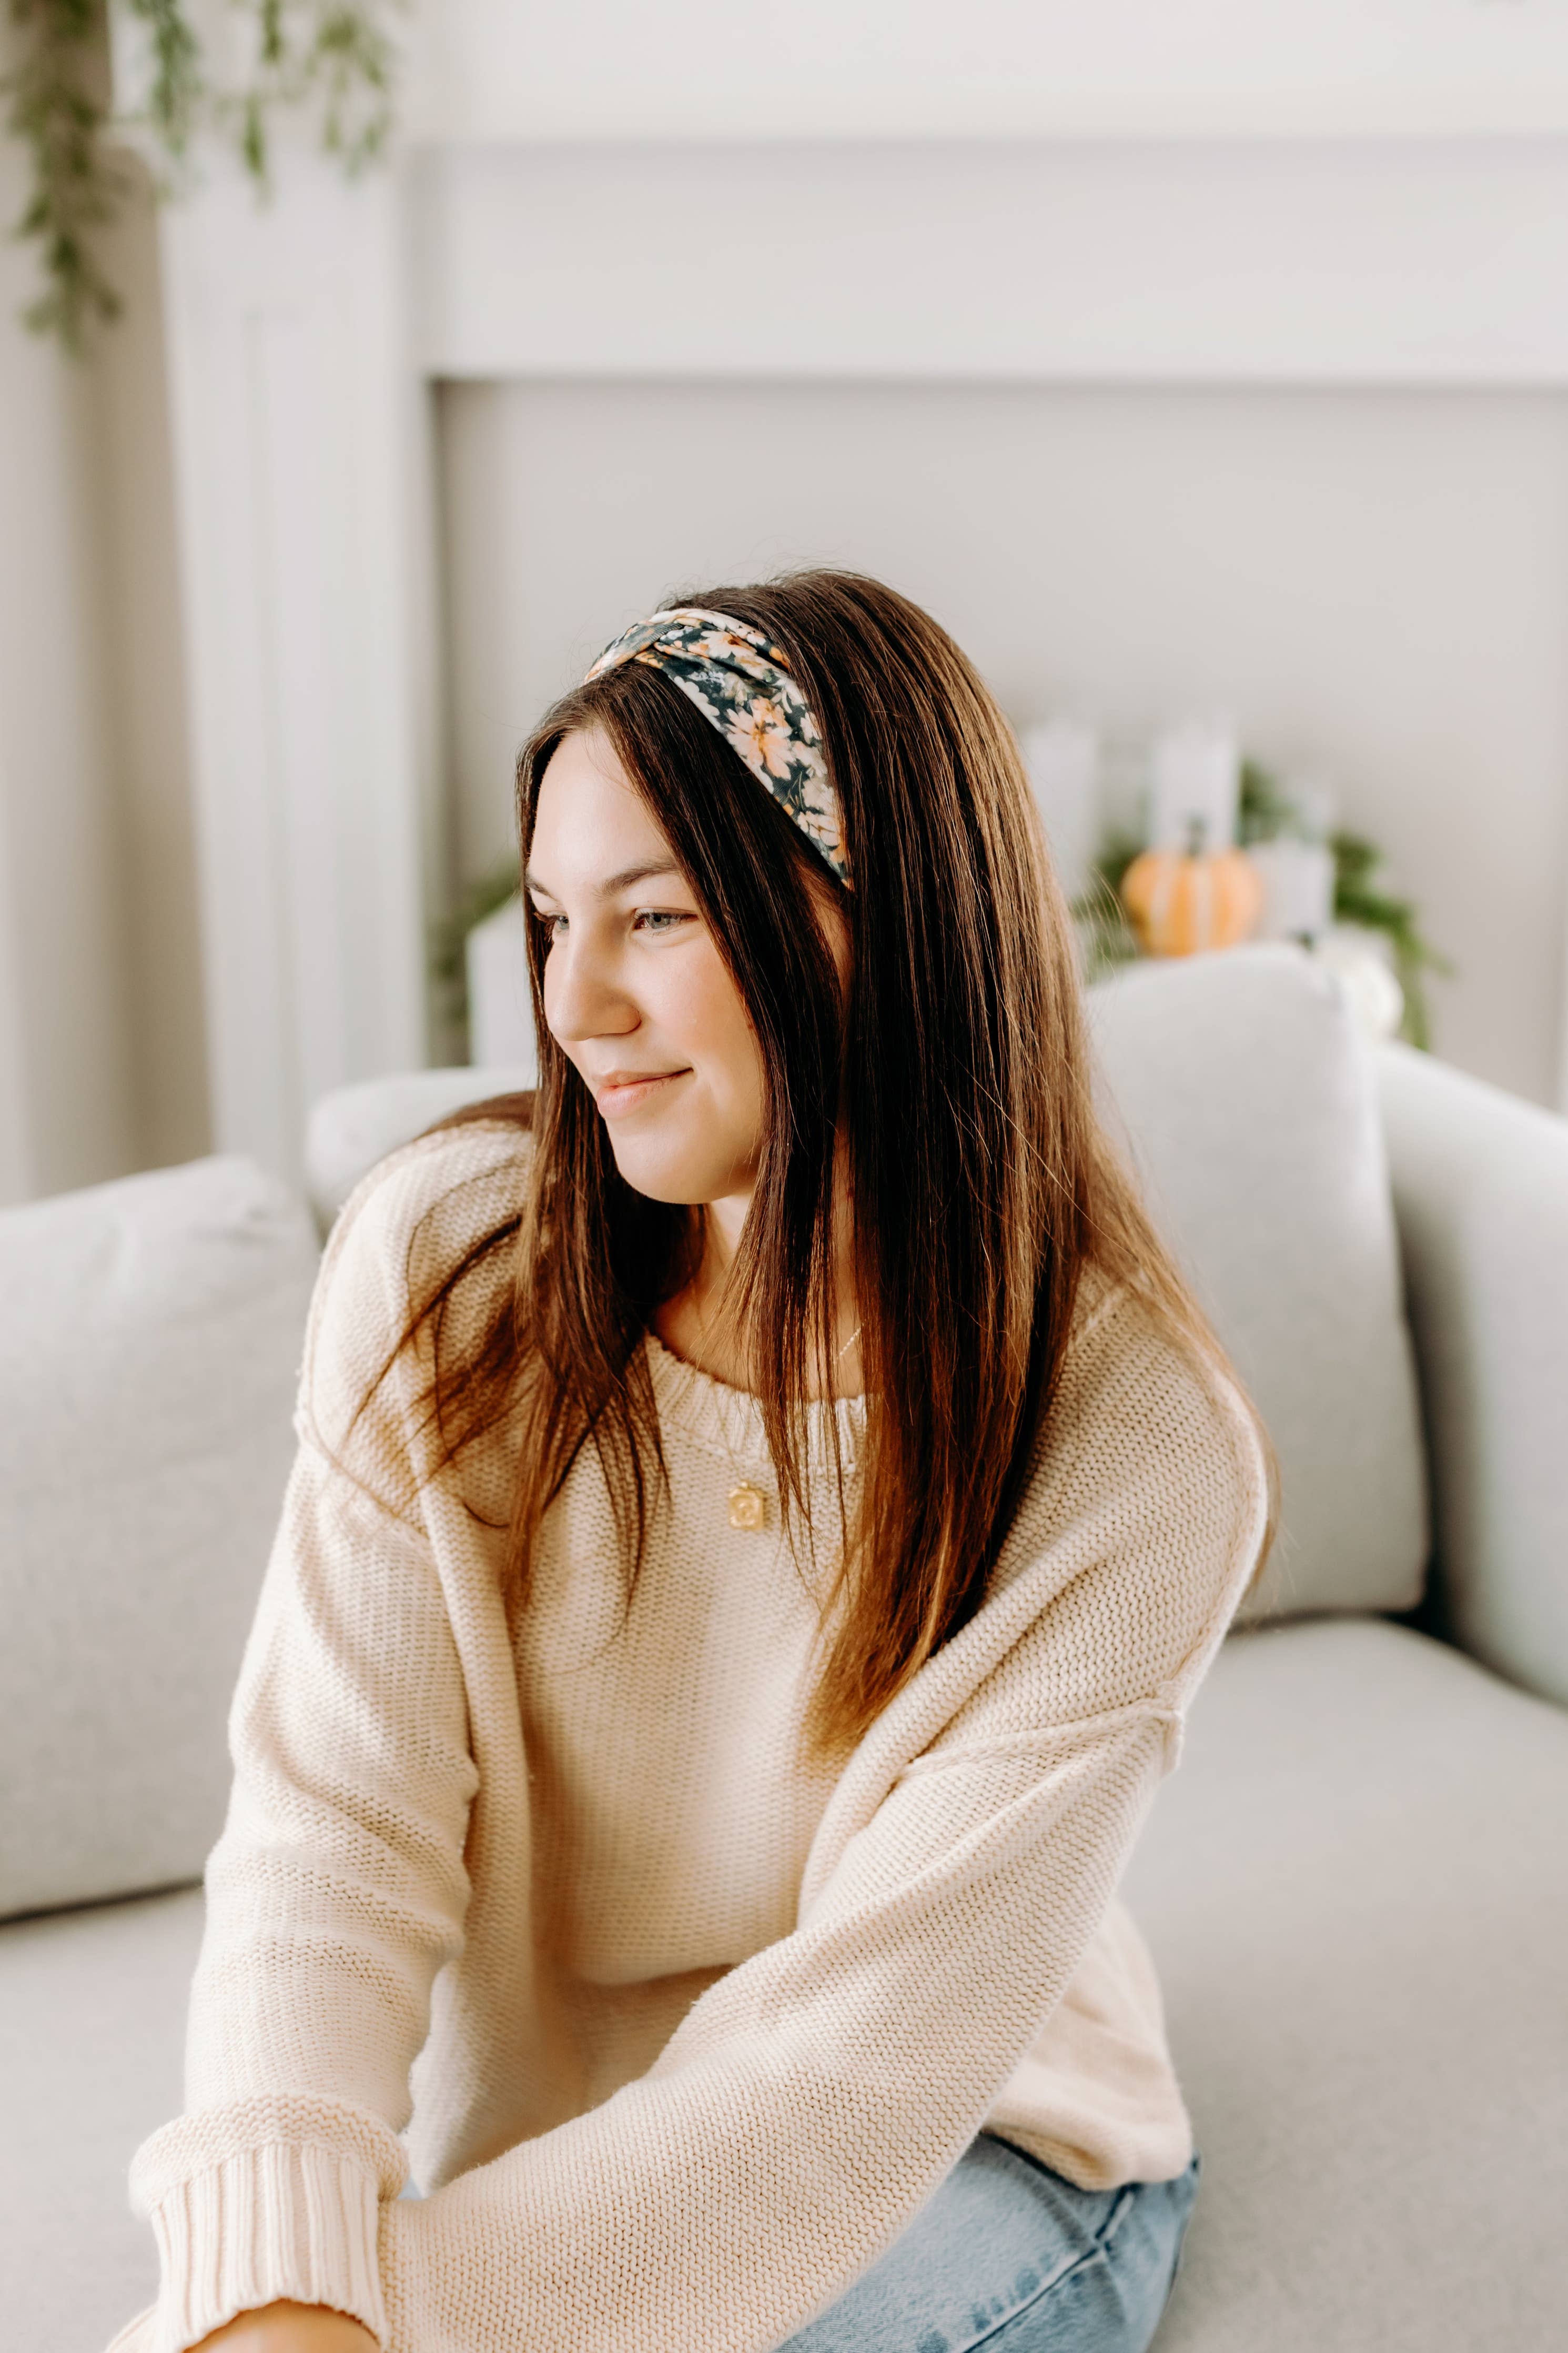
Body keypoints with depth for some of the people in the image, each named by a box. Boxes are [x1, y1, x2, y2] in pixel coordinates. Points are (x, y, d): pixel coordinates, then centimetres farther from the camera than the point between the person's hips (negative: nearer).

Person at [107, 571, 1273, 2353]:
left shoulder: (1135, 1451, -21)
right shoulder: (437, 1262, -12)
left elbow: (863, 2061, -23)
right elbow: (333, 1816, -15)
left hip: (975, 2147, -1)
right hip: (530, 2136, 2)